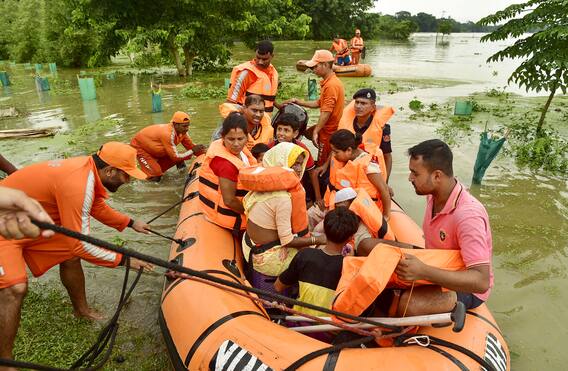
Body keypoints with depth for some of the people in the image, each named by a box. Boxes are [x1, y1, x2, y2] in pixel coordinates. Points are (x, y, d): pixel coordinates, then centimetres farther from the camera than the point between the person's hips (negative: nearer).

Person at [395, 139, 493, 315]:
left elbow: (481, 282, -35)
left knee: (408, 304, -33)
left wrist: (423, 272, -43)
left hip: (467, 288, -7)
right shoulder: (434, 194, -7)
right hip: (437, 270, 7)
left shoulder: (468, 215, -31)